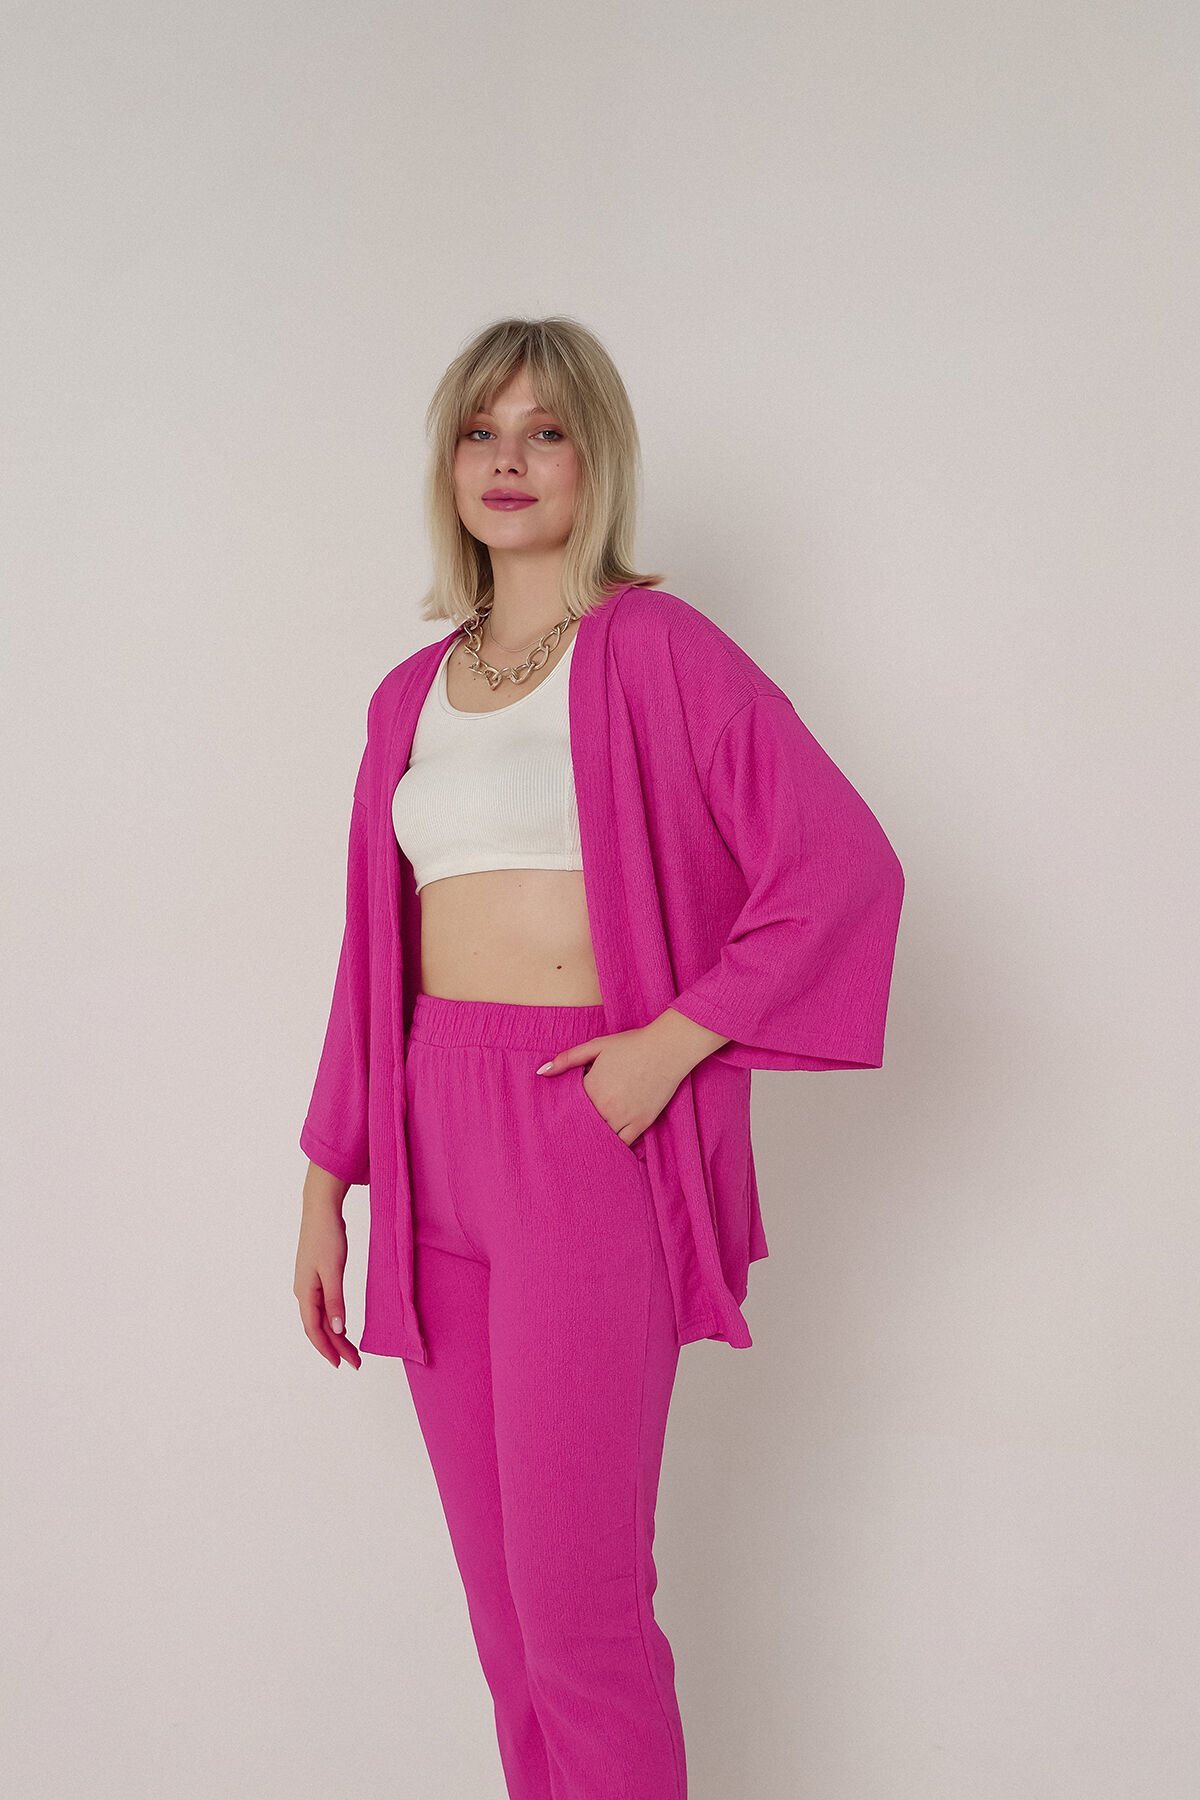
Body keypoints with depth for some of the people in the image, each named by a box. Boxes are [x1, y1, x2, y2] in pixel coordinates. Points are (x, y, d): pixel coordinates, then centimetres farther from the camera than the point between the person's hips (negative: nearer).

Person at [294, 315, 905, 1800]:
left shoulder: (657, 650, -4)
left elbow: (844, 864, -12)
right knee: (497, 1587, 14)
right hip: (434, 1134, 6)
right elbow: (374, 952, 14)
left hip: (589, 1134, -6)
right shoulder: (410, 697, 13)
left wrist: (672, 1043, -15)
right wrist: (327, 1185, 12)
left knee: (575, 1604, -1)